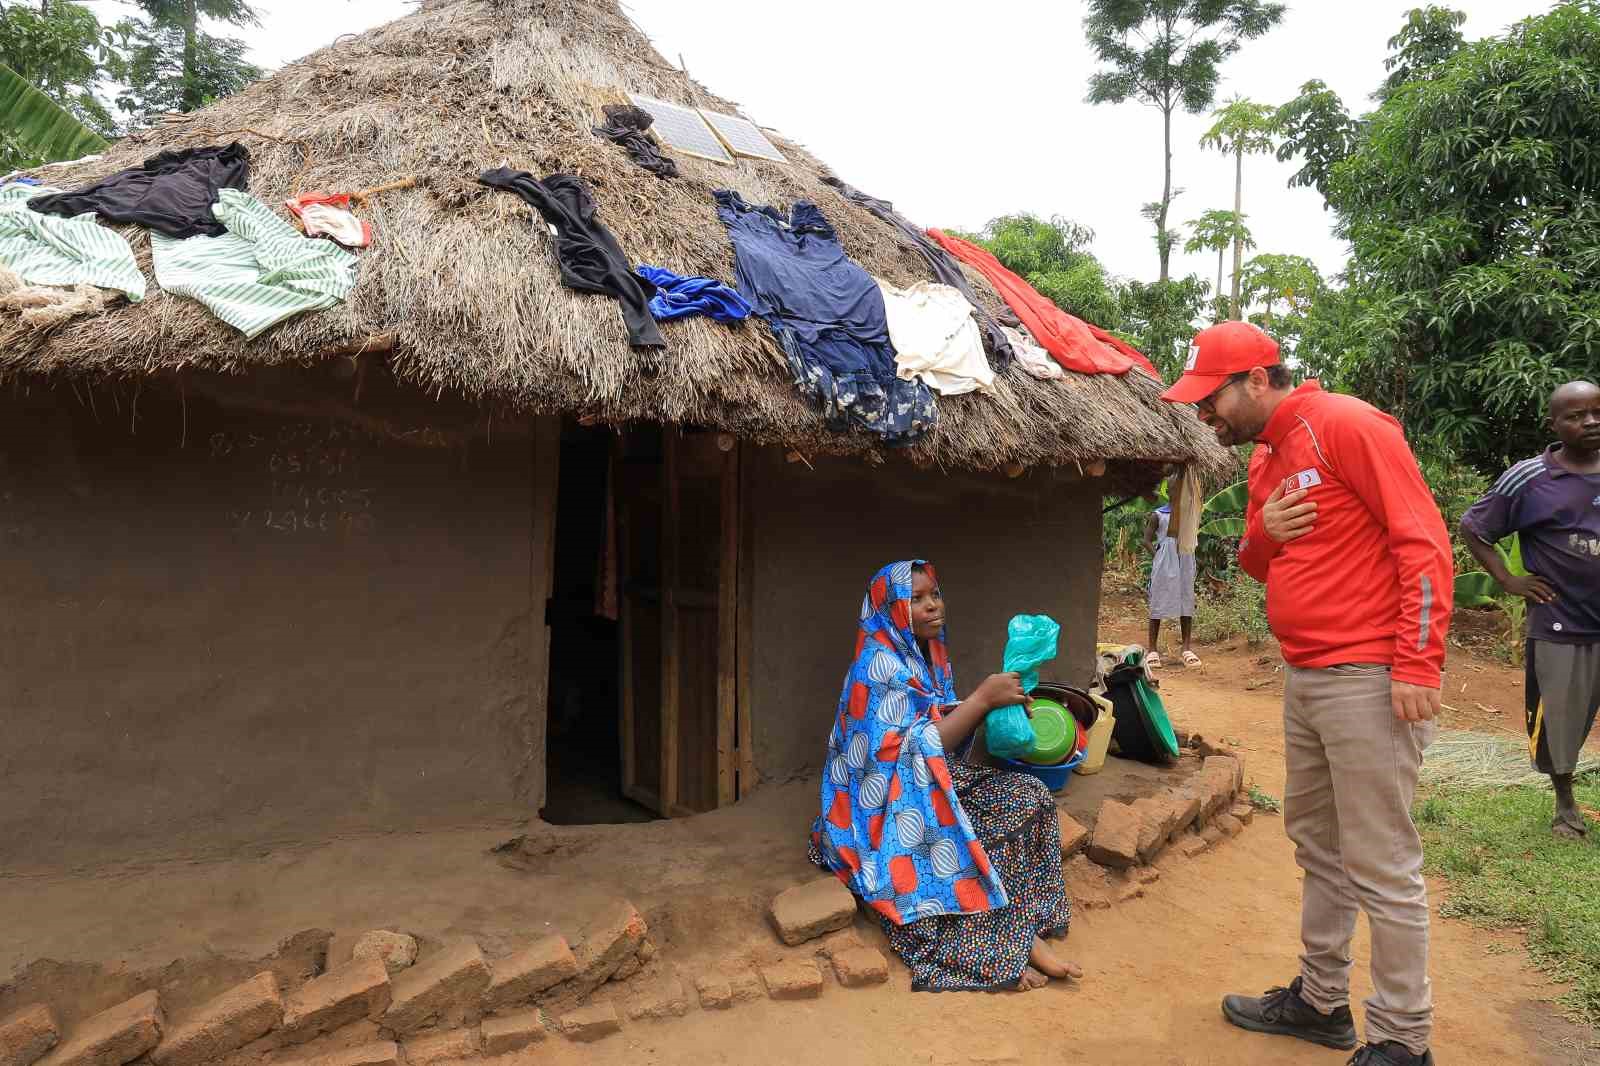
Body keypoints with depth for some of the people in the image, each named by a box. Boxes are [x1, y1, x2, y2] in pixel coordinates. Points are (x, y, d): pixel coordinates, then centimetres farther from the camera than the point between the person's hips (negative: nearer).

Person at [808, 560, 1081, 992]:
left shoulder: (927, 654, 8)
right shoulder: (879, 664, -19)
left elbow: (946, 726, 12)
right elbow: (916, 749, -24)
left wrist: (992, 701, -5)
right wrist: (983, 698, -24)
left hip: (933, 785, 9)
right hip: (886, 803, -8)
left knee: (1029, 797, -9)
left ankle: (1021, 929, -11)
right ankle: (1004, 950, -9)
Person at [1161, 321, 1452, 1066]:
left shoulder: (1346, 425, -11)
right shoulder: (1264, 458, 14)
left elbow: (1423, 541, -15)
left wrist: (1416, 665, -20)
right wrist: (1261, 533, -2)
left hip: (1369, 681, -9)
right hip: (1303, 680, 9)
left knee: (1381, 867, -1)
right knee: (1316, 845, 16)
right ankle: (1321, 1000, 31)